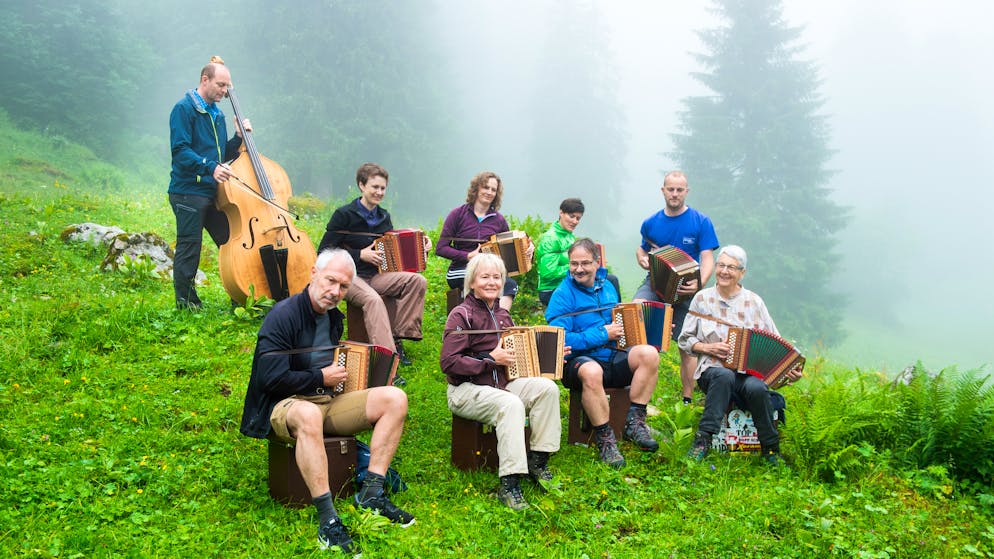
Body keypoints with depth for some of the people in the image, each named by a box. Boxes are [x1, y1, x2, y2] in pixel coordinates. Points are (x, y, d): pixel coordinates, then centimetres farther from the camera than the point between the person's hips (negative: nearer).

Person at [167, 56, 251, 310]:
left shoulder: (217, 114, 18)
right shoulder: (184, 108, -7)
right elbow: (180, 150, -17)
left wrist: (238, 137, 6)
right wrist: (210, 167, -28)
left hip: (214, 192, 8)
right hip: (188, 191, -8)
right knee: (189, 247, -3)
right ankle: (186, 302, 7)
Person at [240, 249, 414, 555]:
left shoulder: (333, 317, 13)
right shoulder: (283, 314, -13)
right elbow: (272, 379, -20)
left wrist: (340, 373, 10)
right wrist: (321, 377, -10)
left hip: (327, 401, 8)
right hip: (282, 406, -8)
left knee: (395, 398, -11)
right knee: (309, 415, -44)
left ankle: (372, 493, -17)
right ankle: (327, 519, -42)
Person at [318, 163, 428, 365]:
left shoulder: (384, 216, 13)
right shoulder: (344, 215, -5)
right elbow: (324, 251, -9)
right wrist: (360, 255, -14)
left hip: (376, 275, 6)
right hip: (350, 278, -6)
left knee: (418, 281, -18)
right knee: (373, 299, -37)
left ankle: (396, 337, -15)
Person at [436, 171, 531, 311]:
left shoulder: (498, 220, 12)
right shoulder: (458, 214, 2)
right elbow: (440, 248, -2)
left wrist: (527, 249, -3)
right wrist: (468, 256, -13)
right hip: (461, 271, -3)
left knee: (511, 285, -30)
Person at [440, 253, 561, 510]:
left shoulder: (502, 314, 14)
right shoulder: (461, 315, -9)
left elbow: (514, 352, 25)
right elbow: (449, 363, -17)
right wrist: (490, 359, -19)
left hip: (501, 383, 7)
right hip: (466, 390, -7)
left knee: (547, 388, -16)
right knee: (511, 403, -35)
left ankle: (537, 462, -8)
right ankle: (509, 484, -34)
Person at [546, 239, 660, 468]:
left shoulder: (607, 287, 16)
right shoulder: (563, 294, -5)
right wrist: (603, 334, -14)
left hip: (611, 358, 6)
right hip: (578, 361, -6)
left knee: (649, 353, -22)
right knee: (592, 371, -40)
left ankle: (634, 422, -12)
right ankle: (605, 439, -24)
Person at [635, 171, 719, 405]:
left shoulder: (701, 222, -1)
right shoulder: (651, 223, 8)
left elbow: (707, 259, -7)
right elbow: (642, 249, 24)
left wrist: (699, 283, -27)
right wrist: (643, 259, -1)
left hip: (685, 289, -1)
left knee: (688, 347, 3)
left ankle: (687, 400, 16)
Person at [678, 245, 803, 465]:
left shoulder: (754, 301, 7)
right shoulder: (703, 298, 6)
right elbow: (684, 340, 9)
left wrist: (790, 367, -9)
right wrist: (708, 348, -9)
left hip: (751, 371, 1)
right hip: (713, 370, -1)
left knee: (756, 388, -33)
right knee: (724, 376, -36)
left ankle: (771, 449, -14)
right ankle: (703, 439, -30)